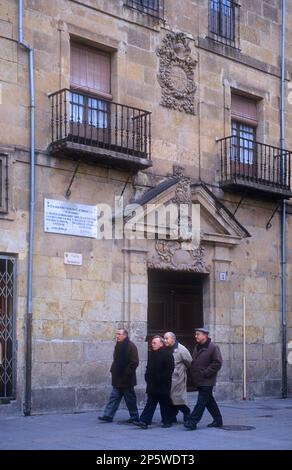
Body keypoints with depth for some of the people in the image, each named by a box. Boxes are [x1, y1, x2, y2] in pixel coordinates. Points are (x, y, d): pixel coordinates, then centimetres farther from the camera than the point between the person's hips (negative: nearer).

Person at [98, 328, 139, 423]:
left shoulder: (131, 346, -13)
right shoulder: (118, 346, 13)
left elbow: (134, 362, -17)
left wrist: (127, 373, -19)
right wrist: (113, 370, 11)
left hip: (126, 379, -8)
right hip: (118, 379, 8)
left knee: (130, 398, 3)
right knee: (114, 397, 6)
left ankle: (134, 417, 15)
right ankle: (108, 415, 6)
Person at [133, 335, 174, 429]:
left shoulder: (167, 354, -10)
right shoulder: (152, 354, 14)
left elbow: (170, 369, -14)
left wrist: (162, 379, -16)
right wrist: (147, 377, 10)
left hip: (163, 385, -7)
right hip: (152, 385, 7)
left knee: (165, 404, 3)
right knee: (150, 403, 4)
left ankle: (167, 421, 15)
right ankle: (144, 421, 0)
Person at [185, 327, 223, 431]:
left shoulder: (213, 347, -11)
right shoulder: (197, 347, 13)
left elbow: (217, 363, -15)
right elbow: (194, 362, 25)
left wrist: (205, 373, -17)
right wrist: (193, 374, 12)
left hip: (207, 381, -8)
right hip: (198, 380, 8)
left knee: (201, 401, -8)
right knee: (209, 401, 15)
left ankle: (193, 422, -10)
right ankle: (218, 420, 25)